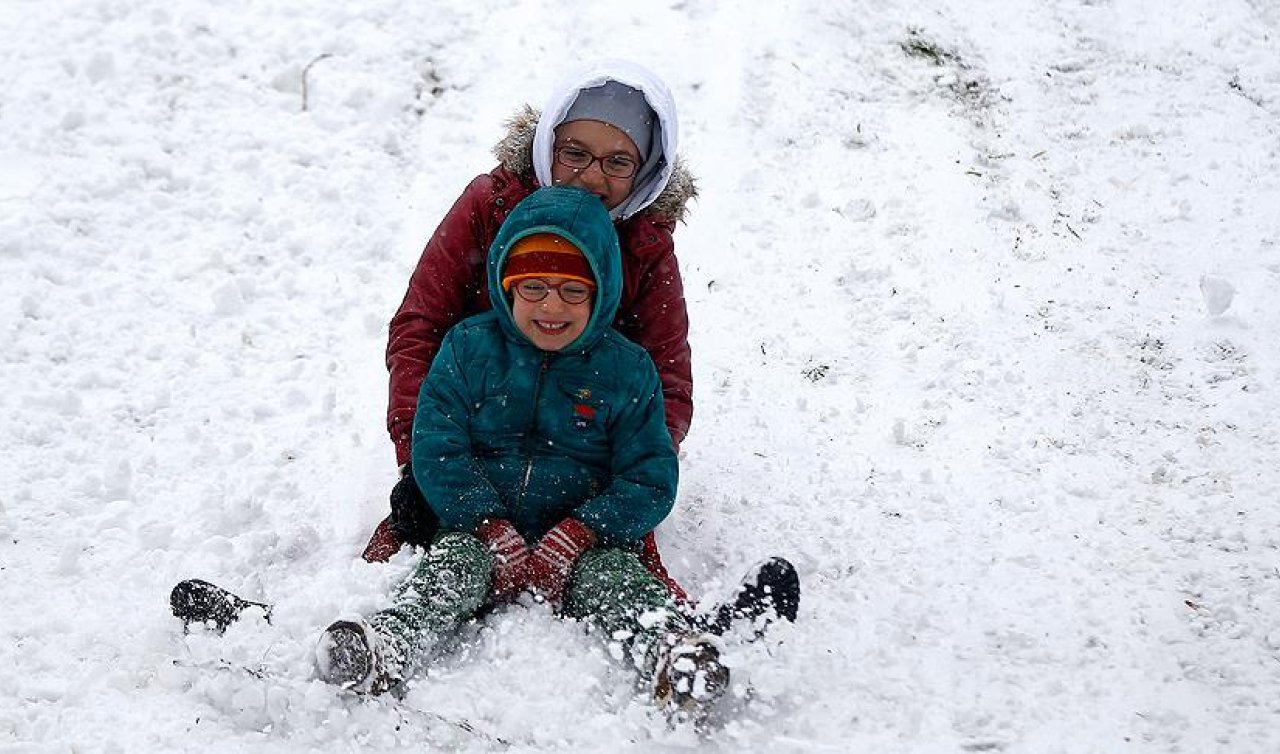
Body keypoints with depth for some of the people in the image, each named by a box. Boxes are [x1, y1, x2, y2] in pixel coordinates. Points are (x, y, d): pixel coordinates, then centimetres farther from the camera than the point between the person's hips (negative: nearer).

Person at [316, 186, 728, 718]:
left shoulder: (628, 369, 2)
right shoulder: (469, 347, 3)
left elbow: (649, 480, -1)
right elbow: (436, 449, -4)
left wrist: (574, 536, -17)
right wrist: (494, 532, -17)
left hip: (584, 539, -1)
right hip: (482, 526, 1)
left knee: (613, 574, -30)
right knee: (455, 558, -29)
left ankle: (671, 655, -55)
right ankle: (385, 650, -51)